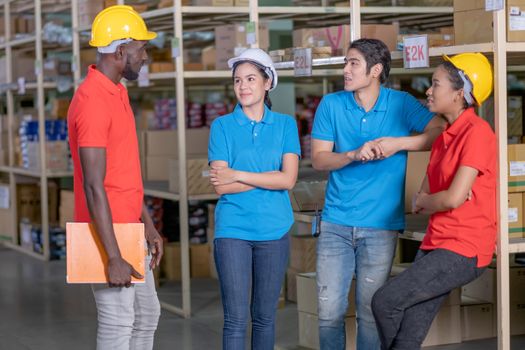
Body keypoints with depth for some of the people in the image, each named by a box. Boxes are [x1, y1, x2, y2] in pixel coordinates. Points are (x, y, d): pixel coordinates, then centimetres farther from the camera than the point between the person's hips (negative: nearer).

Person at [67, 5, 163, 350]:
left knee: (147, 314, 18)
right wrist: (114, 257, -25)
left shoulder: (118, 93, 11)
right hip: (107, 234, -10)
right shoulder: (93, 101, -21)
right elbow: (94, 187, -25)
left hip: (129, 231, 10)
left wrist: (149, 226, 17)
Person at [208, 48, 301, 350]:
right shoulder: (222, 126, 2)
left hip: (274, 231, 1)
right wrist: (269, 178, -9)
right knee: (236, 318, -4)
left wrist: (238, 175, -10)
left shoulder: (285, 124, 5)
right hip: (233, 231, -1)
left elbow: (288, 179, -8)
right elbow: (221, 186, -7)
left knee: (265, 315, 10)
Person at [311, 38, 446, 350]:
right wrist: (354, 154, -18)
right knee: (330, 311, 2)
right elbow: (319, 159, 0)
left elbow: (442, 132, -10)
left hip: (380, 226, -1)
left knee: (371, 313, 4)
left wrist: (399, 143, -20)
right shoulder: (331, 105, 4)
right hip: (336, 224, 2)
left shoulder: (401, 104, 0)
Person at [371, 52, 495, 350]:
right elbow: (424, 196, 18)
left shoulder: (477, 132, -13)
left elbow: (453, 198, -20)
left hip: (464, 250, -8)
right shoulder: (444, 138, 15)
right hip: (435, 244, 8)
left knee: (385, 301, -13)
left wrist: (423, 202, 0)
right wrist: (424, 201, -5)